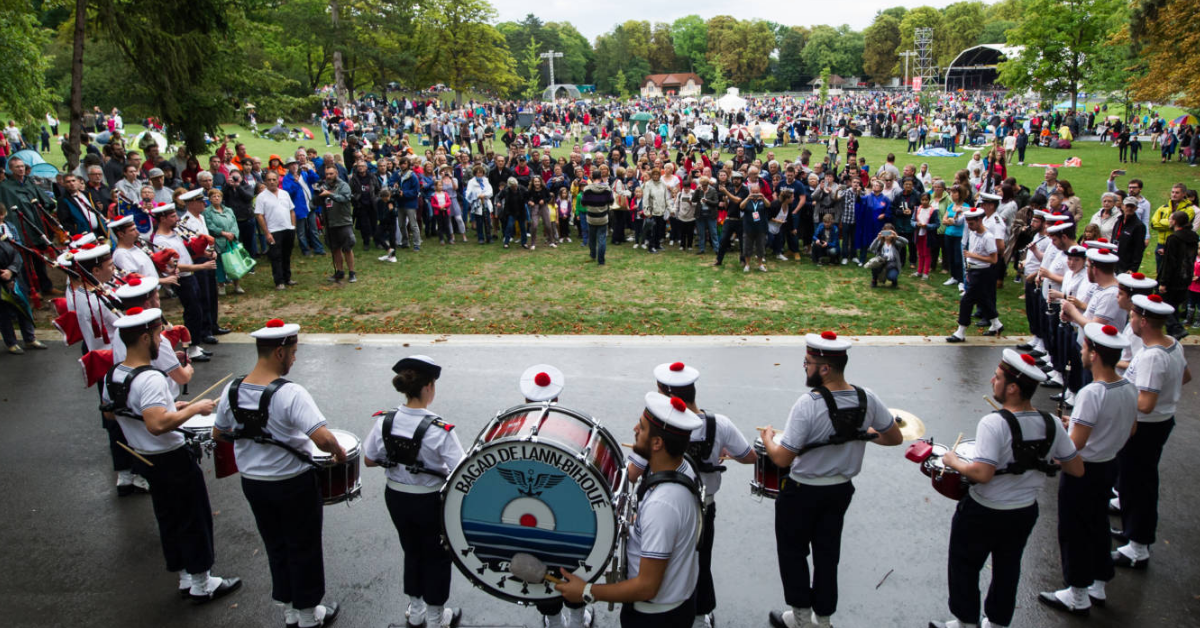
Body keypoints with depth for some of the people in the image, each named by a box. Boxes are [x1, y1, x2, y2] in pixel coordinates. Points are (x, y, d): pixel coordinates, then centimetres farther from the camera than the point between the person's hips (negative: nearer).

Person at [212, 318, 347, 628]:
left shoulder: (232, 389, -8)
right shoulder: (290, 393, -27)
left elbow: (218, 434, 7)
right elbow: (323, 439, -35)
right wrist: (338, 451, -15)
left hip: (252, 483, 6)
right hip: (294, 484, -6)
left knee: (276, 547, 23)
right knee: (303, 550, 14)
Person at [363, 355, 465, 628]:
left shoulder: (384, 421, -13)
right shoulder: (439, 430, -27)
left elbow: (369, 459, -1)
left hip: (396, 497, 5)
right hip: (430, 502, -5)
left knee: (412, 551, 26)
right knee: (436, 557, 18)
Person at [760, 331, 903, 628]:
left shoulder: (808, 404, -29)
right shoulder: (868, 399, -12)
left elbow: (782, 459, -25)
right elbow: (895, 438, 2)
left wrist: (767, 437, -6)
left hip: (802, 491, -5)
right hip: (841, 489, 5)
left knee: (792, 552, 16)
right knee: (827, 554, 20)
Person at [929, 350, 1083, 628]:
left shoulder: (994, 423, -28)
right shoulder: (1052, 424, -9)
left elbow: (982, 473, -34)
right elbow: (1077, 469, -1)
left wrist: (953, 461, -16)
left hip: (982, 514, -6)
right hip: (1025, 512, 6)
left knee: (964, 568, 17)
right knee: (1007, 571, 23)